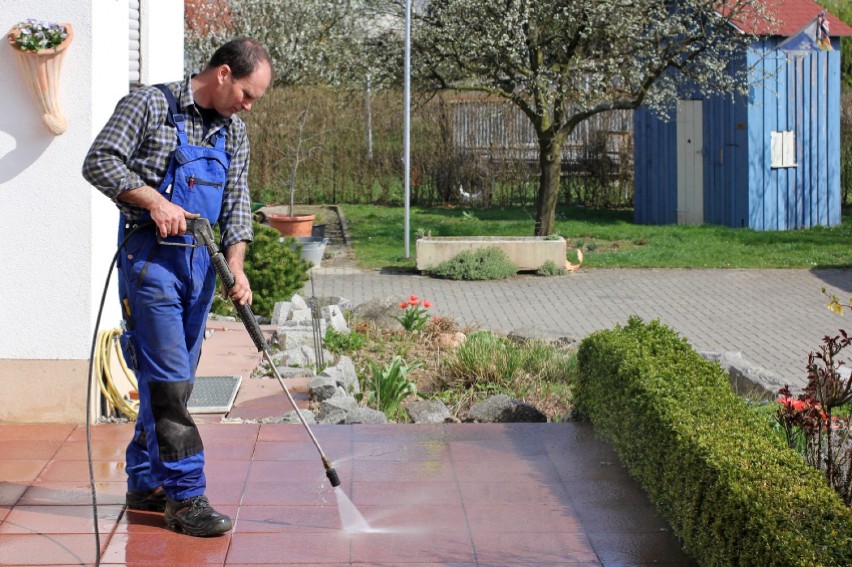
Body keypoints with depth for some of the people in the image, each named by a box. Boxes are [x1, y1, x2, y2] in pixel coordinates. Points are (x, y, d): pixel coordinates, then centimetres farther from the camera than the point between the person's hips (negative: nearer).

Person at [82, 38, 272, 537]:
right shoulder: (150, 105, -6)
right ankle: (185, 495, -8)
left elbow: (237, 202, 10)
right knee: (167, 377, -10)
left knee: (177, 379, 11)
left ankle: (147, 485, 21)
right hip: (150, 257, -7)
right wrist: (155, 201, -21)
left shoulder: (234, 132, 13)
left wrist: (235, 264, -5)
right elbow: (100, 162, -12)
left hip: (202, 262, 7)